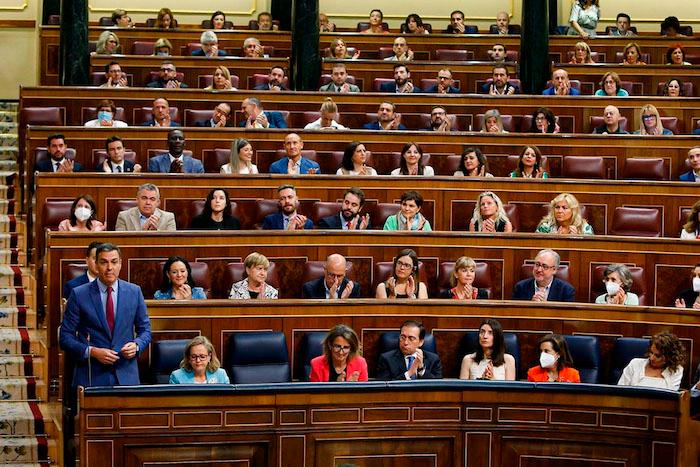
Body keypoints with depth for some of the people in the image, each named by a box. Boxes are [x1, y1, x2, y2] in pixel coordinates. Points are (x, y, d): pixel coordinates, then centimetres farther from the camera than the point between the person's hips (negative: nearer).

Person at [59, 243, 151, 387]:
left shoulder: (134, 292, 6)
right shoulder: (79, 294, -1)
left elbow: (145, 330, 13)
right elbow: (65, 337, -1)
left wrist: (136, 345, -8)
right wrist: (92, 352, -15)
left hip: (126, 376, 2)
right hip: (91, 377, -2)